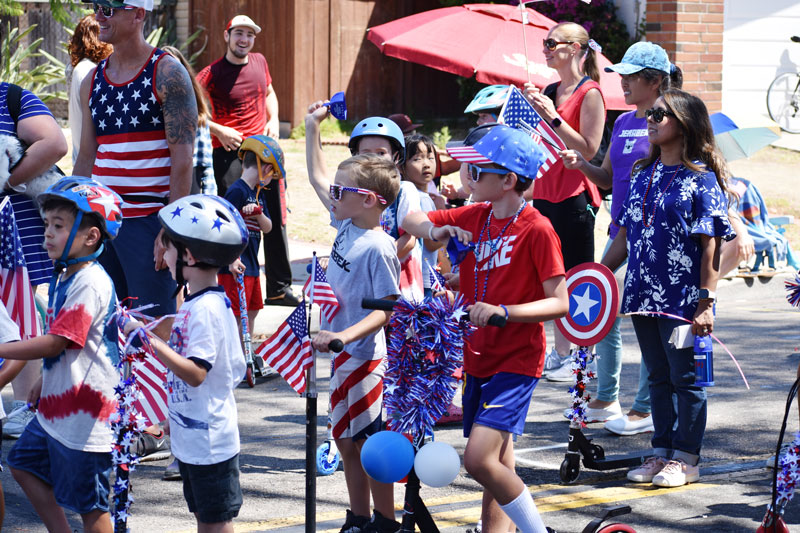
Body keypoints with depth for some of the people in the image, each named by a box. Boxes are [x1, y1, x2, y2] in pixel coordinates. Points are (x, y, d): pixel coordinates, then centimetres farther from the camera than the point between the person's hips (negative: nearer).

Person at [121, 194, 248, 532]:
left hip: (209, 438, -10)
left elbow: (196, 373, -27)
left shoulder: (206, 309, -22)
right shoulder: (197, 302, 9)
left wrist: (151, 342, -31)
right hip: (192, 437, 10)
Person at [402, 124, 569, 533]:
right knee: (497, 468, 12)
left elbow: (559, 303, -16)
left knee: (479, 458, -19)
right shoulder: (474, 217, 7)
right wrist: (435, 231, -5)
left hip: (517, 361, -7)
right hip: (479, 358, 7)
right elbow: (410, 221, 17)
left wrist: (502, 311, -27)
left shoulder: (537, 230, -14)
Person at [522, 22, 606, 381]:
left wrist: (553, 117, -18)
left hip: (575, 197, -8)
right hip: (544, 193, 8)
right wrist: (530, 108, 6)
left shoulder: (589, 93, -8)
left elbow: (588, 149, -15)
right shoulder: (549, 92, 14)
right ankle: (559, 354, 16)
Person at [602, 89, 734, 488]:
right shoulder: (642, 175, 11)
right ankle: (662, 451, 22)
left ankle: (686, 458, 10)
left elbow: (711, 246, -11)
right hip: (643, 293, 6)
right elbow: (625, 235, 17)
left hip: (683, 298, -6)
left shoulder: (701, 178, -8)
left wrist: (705, 301, -15)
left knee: (685, 378, 2)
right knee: (658, 377, 13)